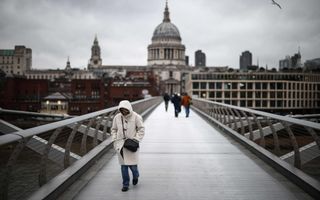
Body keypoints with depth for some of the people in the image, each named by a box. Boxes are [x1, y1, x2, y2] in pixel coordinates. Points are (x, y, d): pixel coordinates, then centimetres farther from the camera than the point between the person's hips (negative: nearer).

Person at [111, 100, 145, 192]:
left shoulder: (136, 117, -8)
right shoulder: (117, 117, 1)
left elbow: (141, 129, -3)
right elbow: (113, 129, 13)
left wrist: (136, 139, -11)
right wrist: (114, 140, 3)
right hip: (121, 145, 3)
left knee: (132, 164, -2)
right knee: (123, 165, 5)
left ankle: (135, 176, 32)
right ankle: (125, 184, 19)